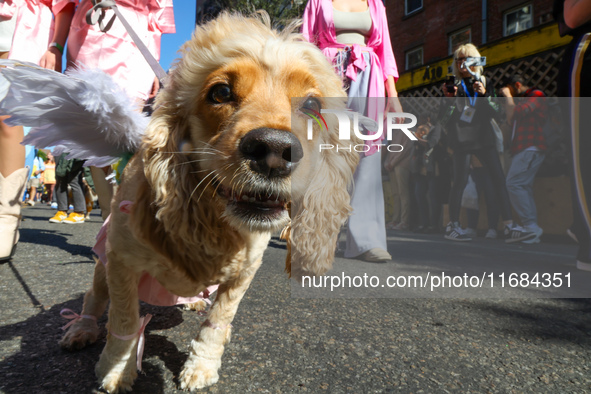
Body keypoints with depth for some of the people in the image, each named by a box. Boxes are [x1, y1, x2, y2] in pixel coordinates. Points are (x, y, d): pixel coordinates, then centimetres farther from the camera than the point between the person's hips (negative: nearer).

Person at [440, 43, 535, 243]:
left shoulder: (485, 83, 14)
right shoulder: (453, 85, 6)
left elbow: (495, 112, 5)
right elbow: (446, 118, 0)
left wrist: (485, 94, -10)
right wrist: (450, 99, -16)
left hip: (484, 137, 3)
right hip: (462, 139, -3)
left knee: (500, 179, -6)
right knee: (460, 181, -6)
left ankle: (510, 227, -7)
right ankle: (452, 225, 6)